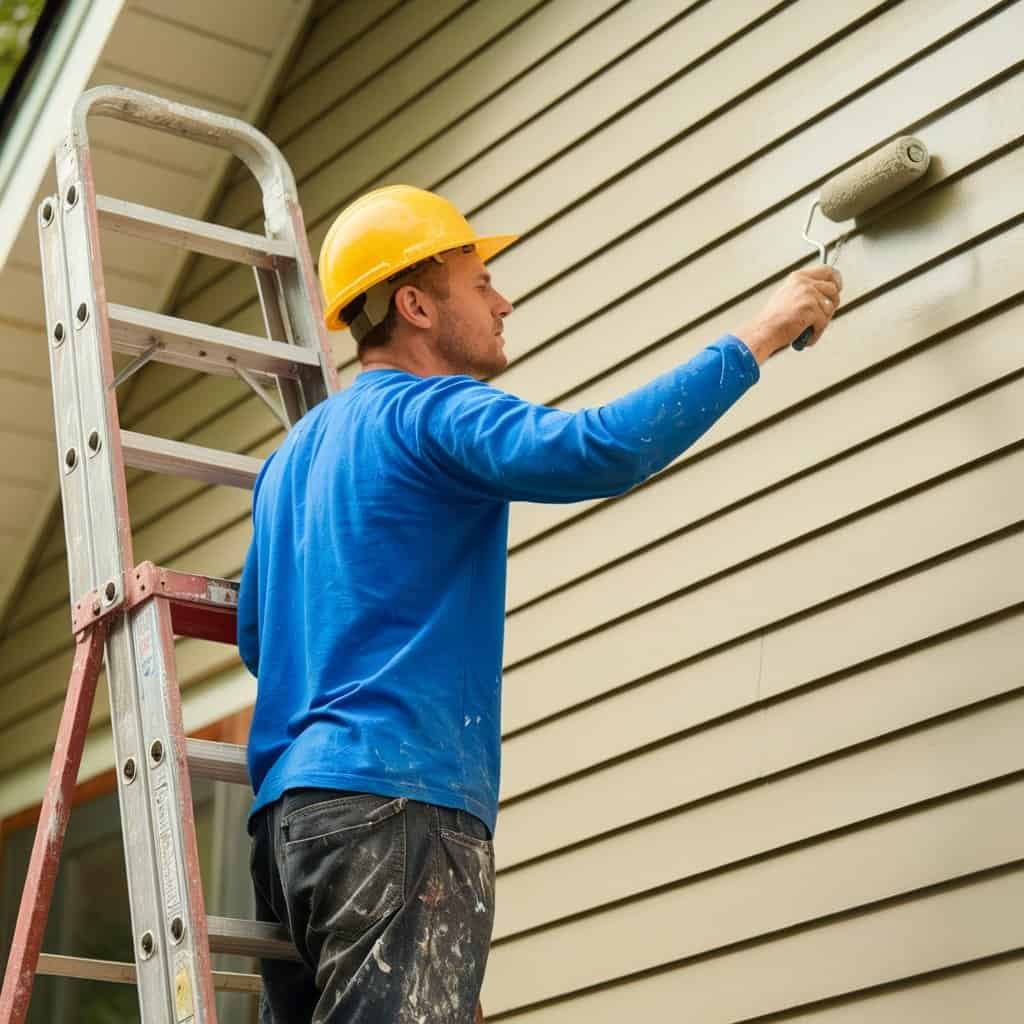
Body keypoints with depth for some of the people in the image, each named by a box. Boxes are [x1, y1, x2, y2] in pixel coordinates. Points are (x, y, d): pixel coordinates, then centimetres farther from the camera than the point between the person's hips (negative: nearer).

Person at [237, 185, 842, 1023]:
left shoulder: (294, 453, 24)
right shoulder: (431, 411, -4)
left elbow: (255, 639, 28)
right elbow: (594, 449, -21)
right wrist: (757, 338, -12)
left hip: (290, 807, 10)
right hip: (399, 799, -10)